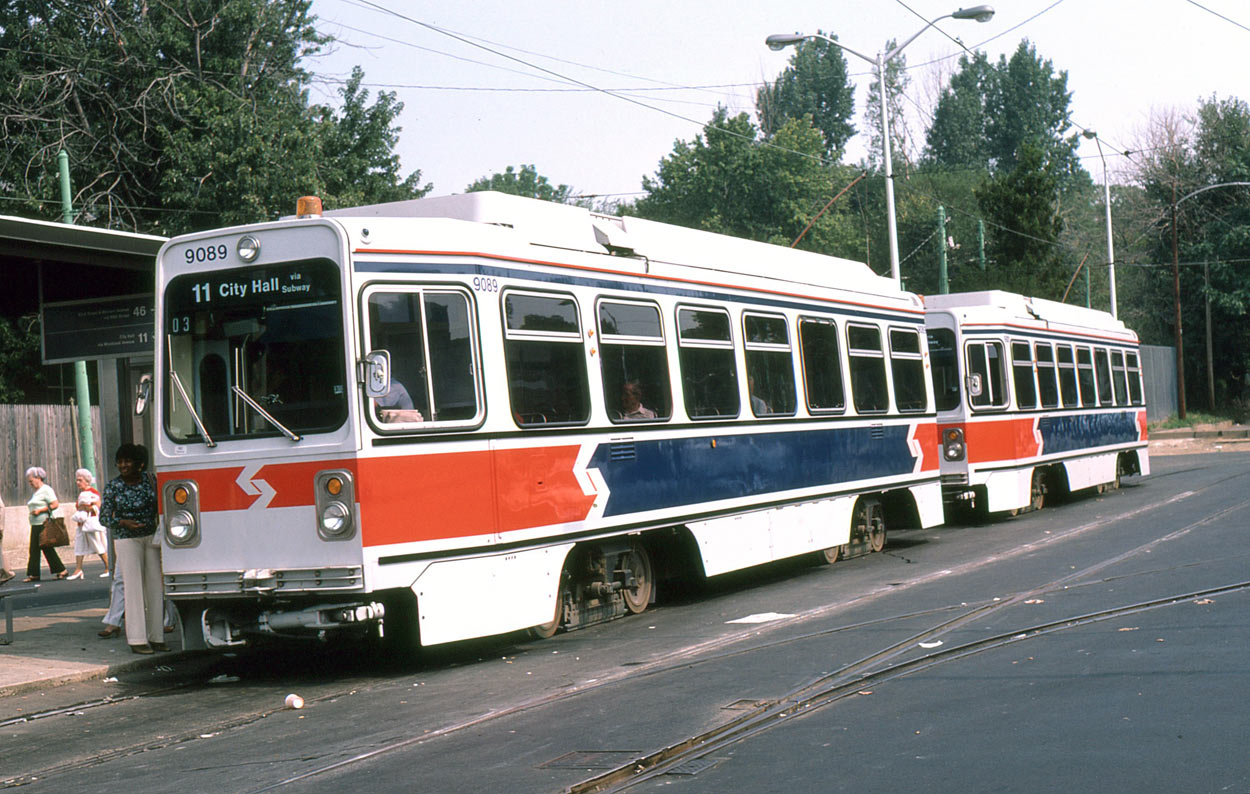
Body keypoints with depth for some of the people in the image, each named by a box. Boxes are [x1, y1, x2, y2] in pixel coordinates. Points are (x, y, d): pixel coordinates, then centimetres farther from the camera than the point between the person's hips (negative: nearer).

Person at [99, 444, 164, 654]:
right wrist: (123, 523, -20)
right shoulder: (113, 486, -5)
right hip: (127, 540, -3)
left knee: (155, 586, 4)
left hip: (152, 538, 3)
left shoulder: (149, 479, 2)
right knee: (134, 587, -6)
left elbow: (158, 506, 14)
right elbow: (104, 517, -3)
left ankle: (156, 637, 12)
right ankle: (137, 640, -4)